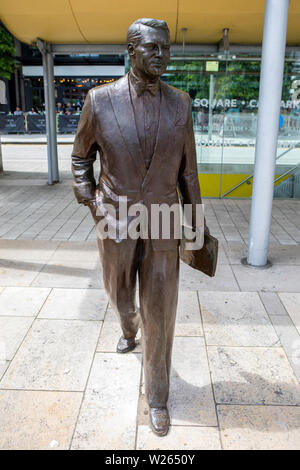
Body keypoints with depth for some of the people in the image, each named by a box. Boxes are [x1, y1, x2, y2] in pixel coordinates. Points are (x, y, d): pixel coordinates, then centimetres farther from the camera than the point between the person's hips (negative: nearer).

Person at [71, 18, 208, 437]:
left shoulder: (180, 103, -2)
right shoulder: (100, 100, -7)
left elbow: (187, 166, 6)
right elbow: (81, 156, 7)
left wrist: (197, 218, 9)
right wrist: (89, 200, -5)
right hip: (115, 221, 1)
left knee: (159, 311, 1)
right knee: (120, 295, 21)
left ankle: (157, 396, 20)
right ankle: (129, 328, 60)